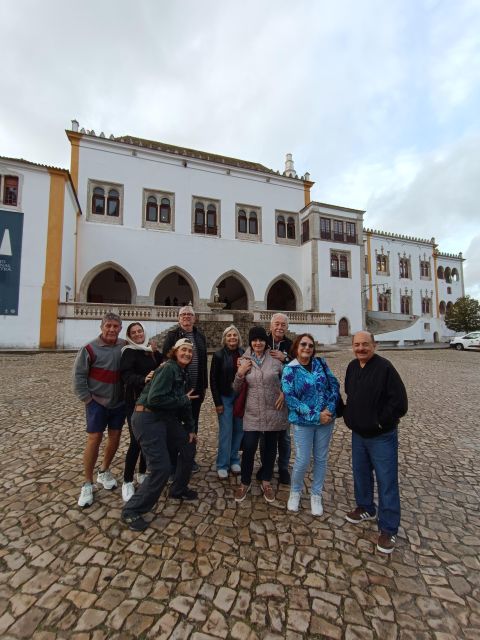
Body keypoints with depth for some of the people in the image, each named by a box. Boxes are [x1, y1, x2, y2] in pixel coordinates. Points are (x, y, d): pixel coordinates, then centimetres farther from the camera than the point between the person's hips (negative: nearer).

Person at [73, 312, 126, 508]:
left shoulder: (125, 347, -3)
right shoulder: (90, 349, -12)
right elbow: (78, 375, -8)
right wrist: (87, 398, -9)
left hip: (119, 402, 4)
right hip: (97, 402, -3)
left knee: (115, 437, 12)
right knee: (94, 439, -1)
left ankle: (104, 472, 36)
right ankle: (87, 484, 17)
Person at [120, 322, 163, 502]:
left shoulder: (151, 351, 9)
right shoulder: (129, 352, -7)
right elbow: (126, 375, -22)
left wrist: (156, 353, -8)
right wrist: (143, 379, -40)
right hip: (136, 402, -5)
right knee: (136, 441, -5)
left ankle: (142, 474, 31)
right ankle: (127, 482, 12)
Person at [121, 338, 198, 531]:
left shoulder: (182, 373, 12)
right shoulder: (168, 368, -18)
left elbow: (185, 403, 15)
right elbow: (154, 398, -27)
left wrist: (190, 428, 12)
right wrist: (183, 400, -16)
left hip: (166, 419, 10)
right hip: (147, 419, -10)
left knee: (189, 447, 16)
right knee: (161, 468, -9)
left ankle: (179, 489, 37)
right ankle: (132, 511, 13)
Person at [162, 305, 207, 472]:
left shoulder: (200, 336, 8)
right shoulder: (172, 335, -5)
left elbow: (204, 362, 11)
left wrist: (204, 386, 10)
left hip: (196, 389, 5)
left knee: (193, 424, 15)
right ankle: (172, 459, 25)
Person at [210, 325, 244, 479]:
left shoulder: (244, 354, 1)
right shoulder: (219, 355, -5)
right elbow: (213, 380, -4)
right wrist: (217, 402, -7)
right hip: (225, 397, -2)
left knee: (239, 430, 9)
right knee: (226, 431, 1)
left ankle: (234, 460, 29)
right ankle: (222, 465, 17)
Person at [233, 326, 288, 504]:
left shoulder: (275, 360, -4)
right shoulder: (244, 361, 0)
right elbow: (236, 389, 3)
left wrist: (284, 393, -8)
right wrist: (240, 373, -14)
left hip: (274, 412, 1)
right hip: (253, 413, 0)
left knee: (270, 447, 14)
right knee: (248, 448, 0)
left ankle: (266, 481, 36)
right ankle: (245, 483, 26)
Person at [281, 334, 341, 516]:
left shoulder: (320, 363, 1)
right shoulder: (290, 369, -10)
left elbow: (334, 384, 2)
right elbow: (289, 398, -15)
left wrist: (330, 409, -13)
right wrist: (315, 416, -18)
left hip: (326, 419, 3)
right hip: (303, 422, -3)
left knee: (321, 459, 14)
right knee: (302, 461, 3)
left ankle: (316, 495, 35)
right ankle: (295, 492, 32)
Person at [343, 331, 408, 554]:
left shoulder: (384, 367, -21)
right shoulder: (352, 367, 0)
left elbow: (399, 402, -21)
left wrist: (379, 422, -15)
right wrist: (349, 416, 5)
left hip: (382, 436, -6)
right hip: (358, 434, 7)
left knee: (386, 481, 6)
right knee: (360, 473, 21)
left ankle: (388, 529, 25)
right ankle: (366, 508, 45)